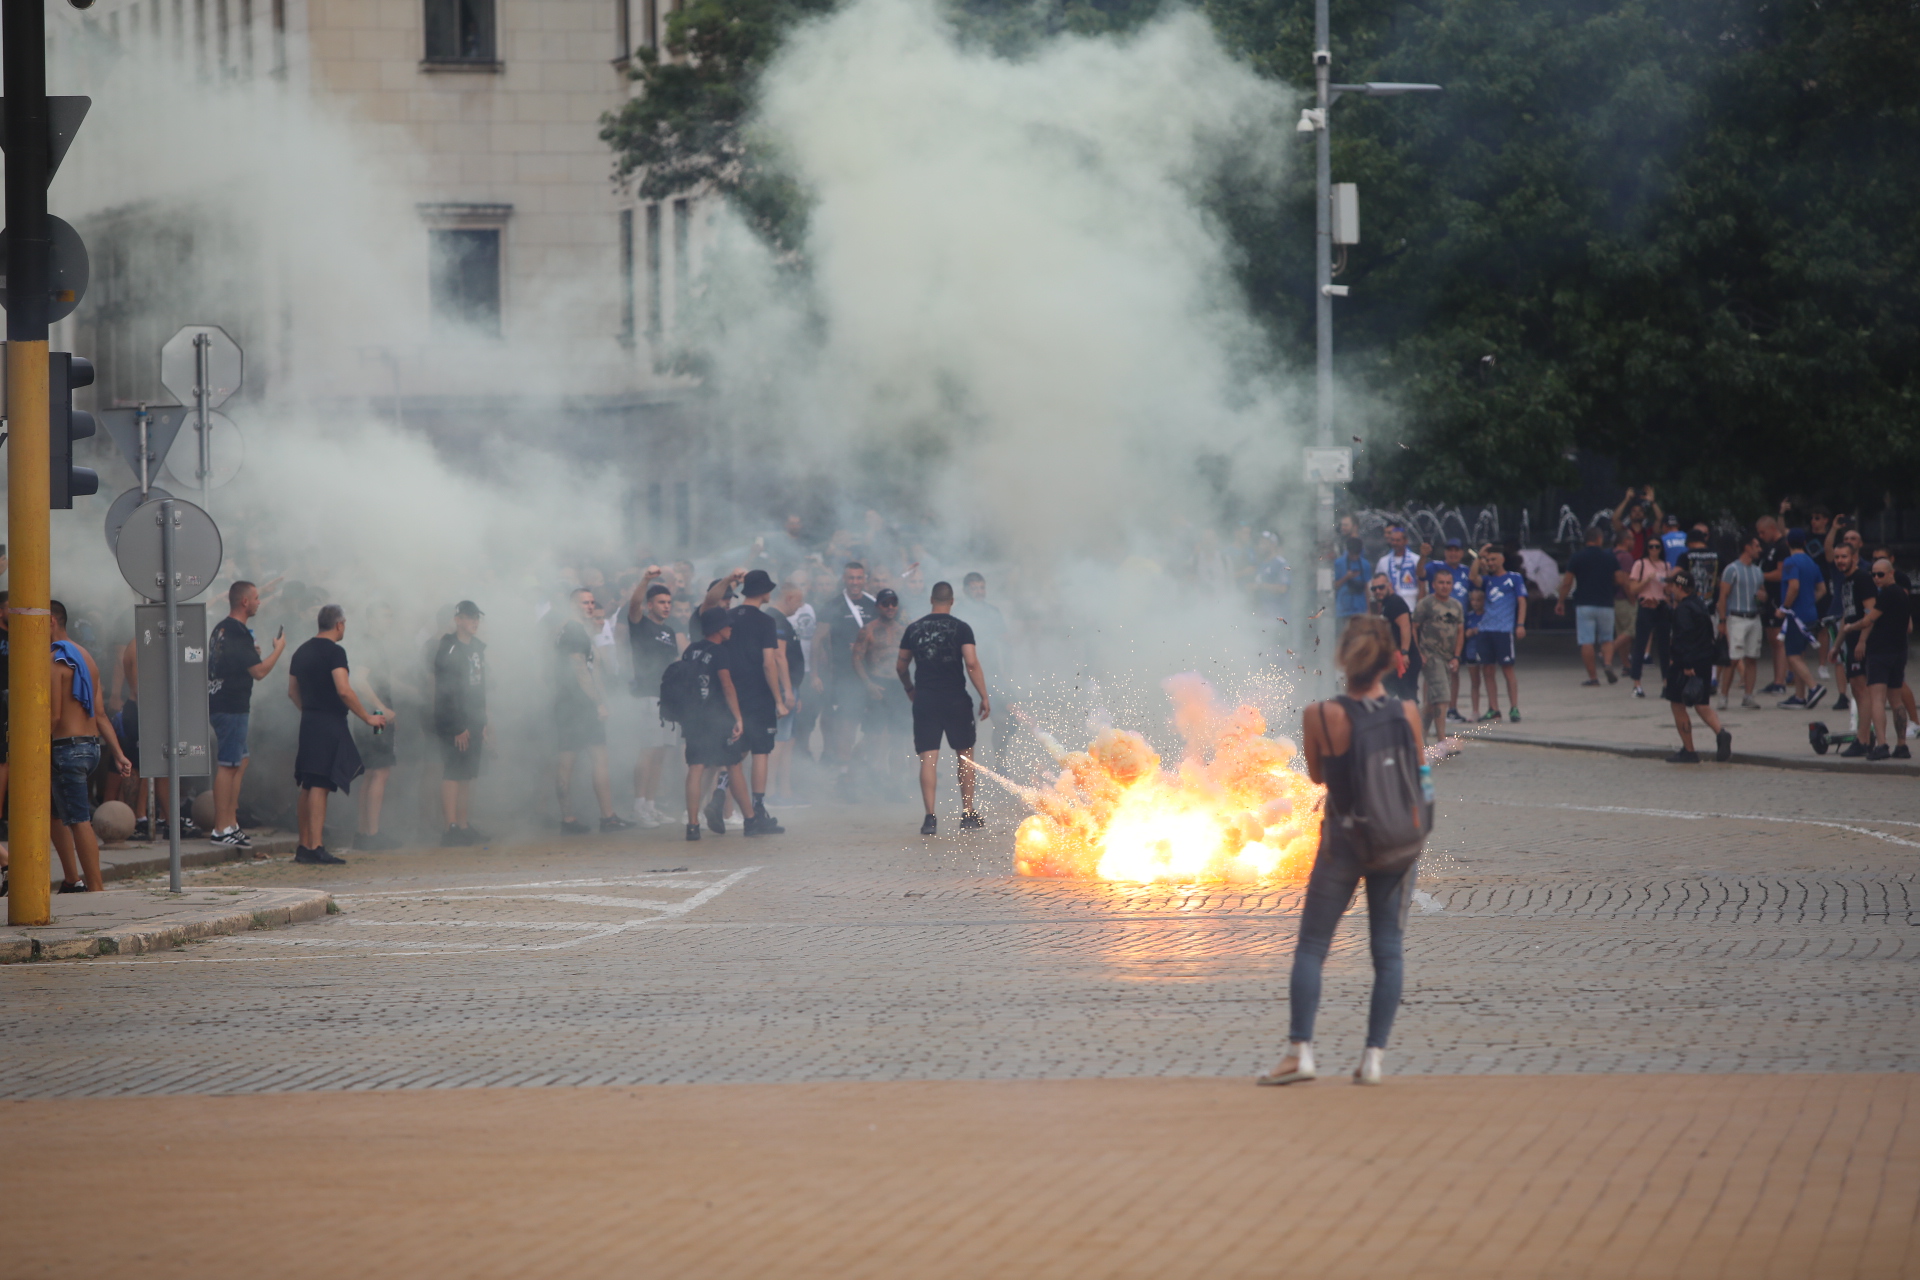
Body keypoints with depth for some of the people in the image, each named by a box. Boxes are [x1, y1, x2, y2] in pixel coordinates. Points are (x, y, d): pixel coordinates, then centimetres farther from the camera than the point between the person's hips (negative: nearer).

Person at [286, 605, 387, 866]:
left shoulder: (302, 651, 14)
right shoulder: (334, 651, -12)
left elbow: (292, 692, 20)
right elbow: (344, 690, -20)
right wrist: (368, 717, -11)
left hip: (309, 723, 8)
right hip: (329, 724, -8)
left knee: (308, 786, 11)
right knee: (320, 785, -11)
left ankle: (304, 846, 13)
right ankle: (316, 847, -15)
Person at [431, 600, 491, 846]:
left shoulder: (477, 648, 17)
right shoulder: (447, 649, -10)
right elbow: (446, 691, -15)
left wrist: (483, 722, 17)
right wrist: (458, 727, -19)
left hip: (472, 722, 8)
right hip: (454, 723, -8)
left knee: (467, 775, 8)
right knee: (453, 773, -12)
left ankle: (465, 827, 11)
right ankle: (452, 828, -16)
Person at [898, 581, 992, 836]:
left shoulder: (914, 629, 5)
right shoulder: (960, 628, -4)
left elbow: (901, 666, 12)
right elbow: (972, 664, -13)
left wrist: (910, 690, 30)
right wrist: (984, 697, -8)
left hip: (925, 700, 2)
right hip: (955, 700, -2)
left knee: (928, 759, -1)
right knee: (965, 756, 12)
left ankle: (930, 817, -10)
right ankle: (968, 814, 14)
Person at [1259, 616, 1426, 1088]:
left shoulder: (1320, 716, -15)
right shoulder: (1406, 714, -10)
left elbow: (1317, 774, 0)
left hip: (1342, 841, -1)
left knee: (1311, 946, 9)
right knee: (1388, 948, 8)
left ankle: (1300, 1049, -1)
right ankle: (1375, 1055, 3)